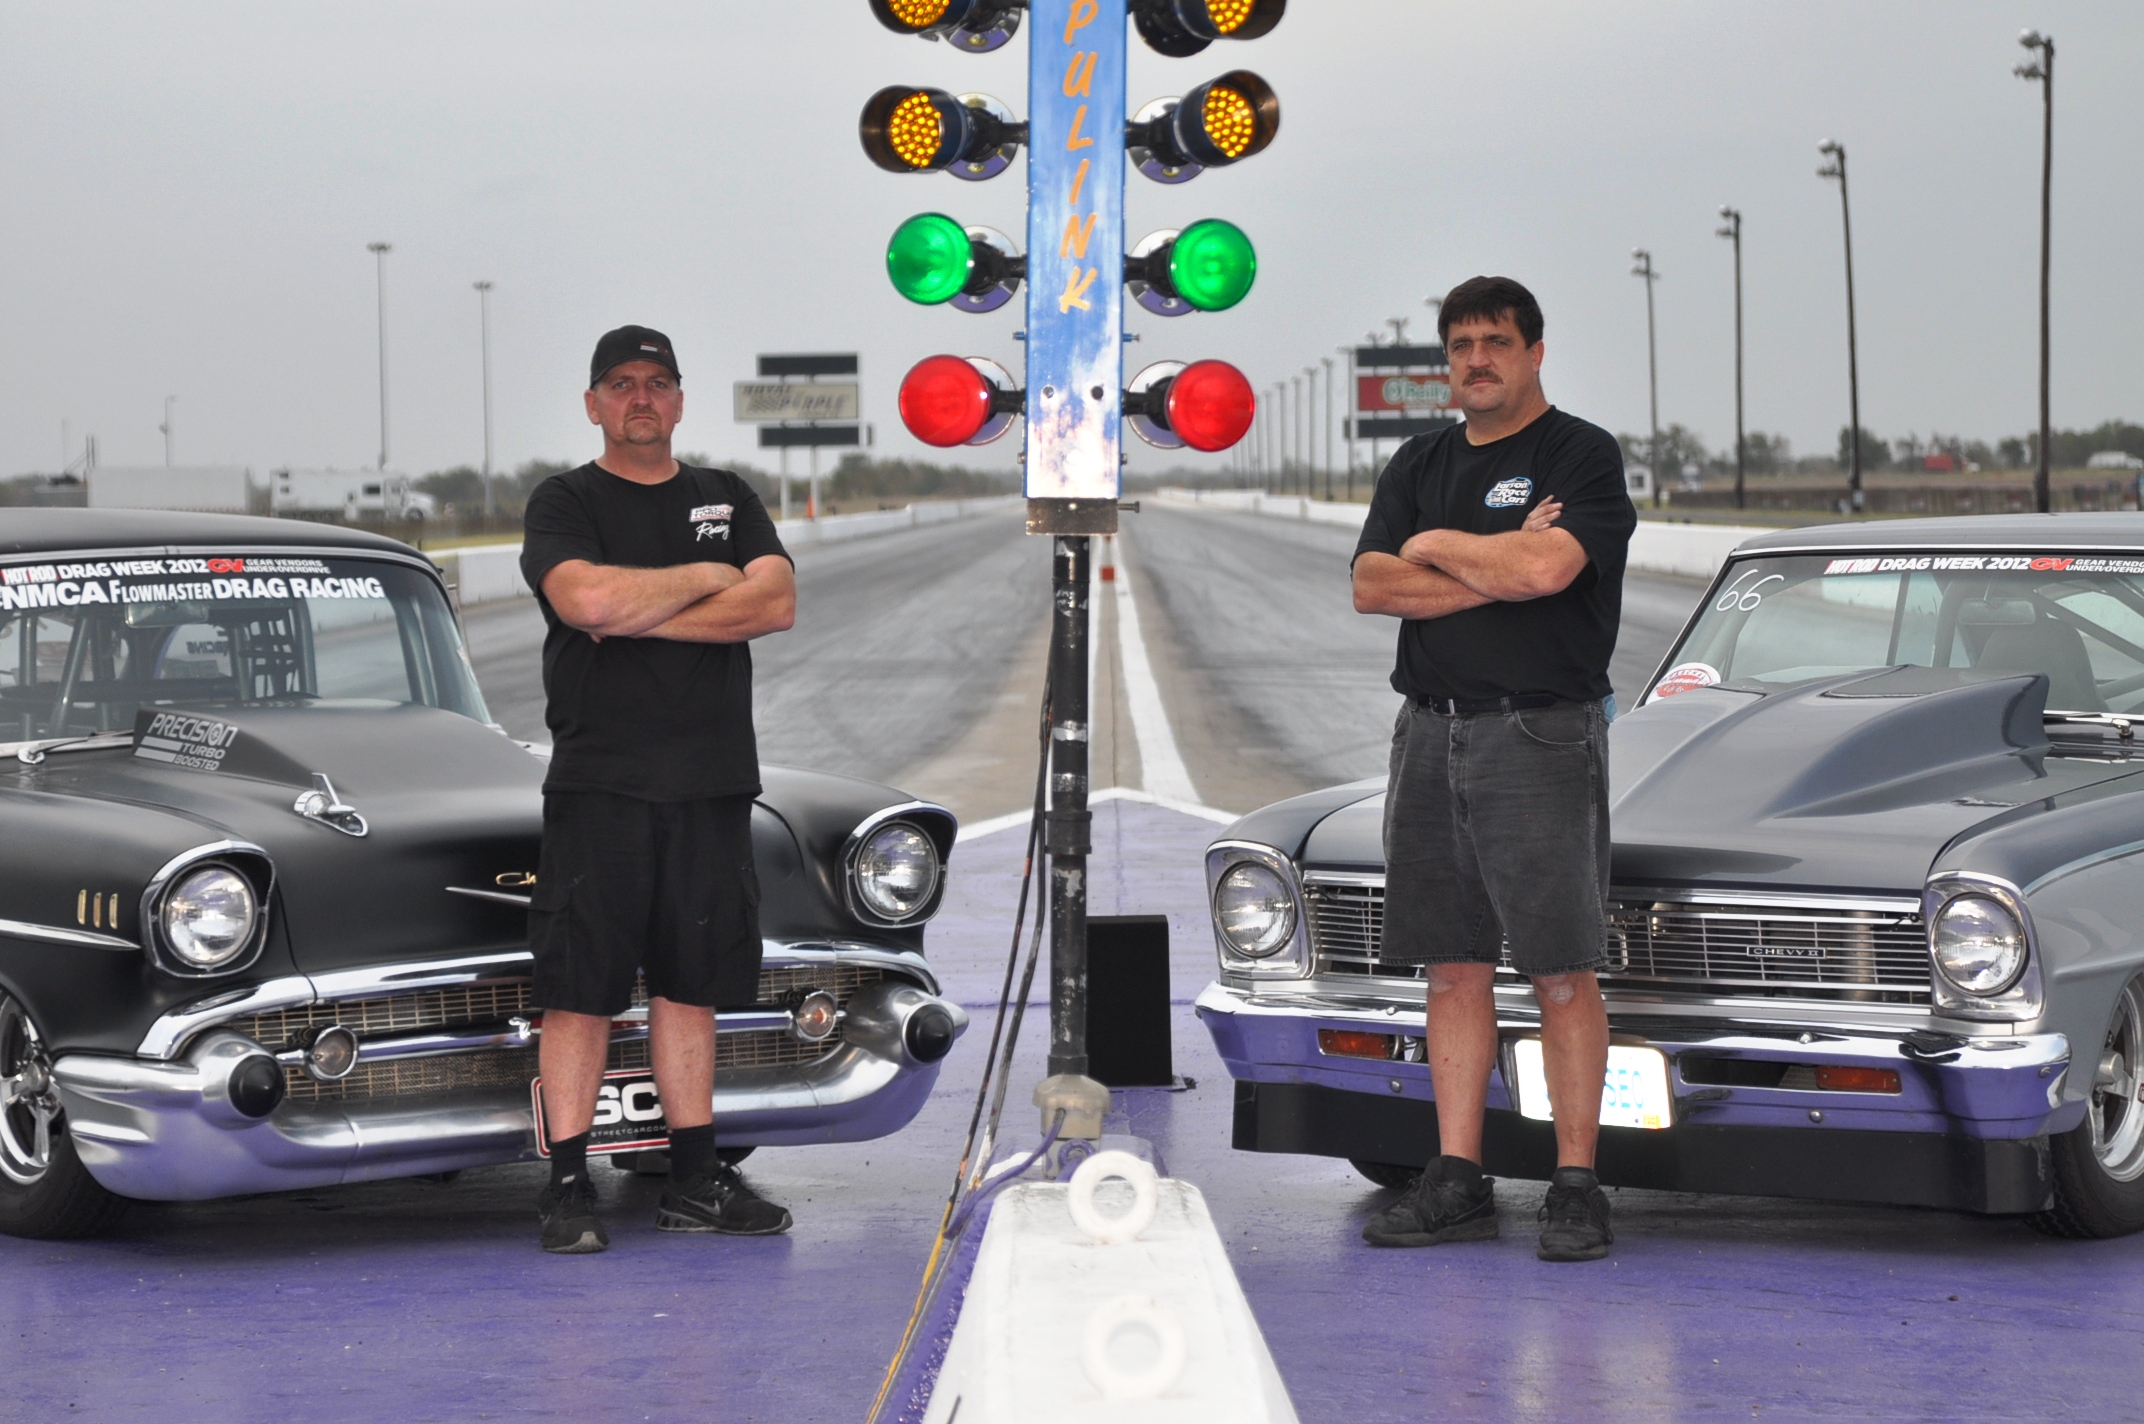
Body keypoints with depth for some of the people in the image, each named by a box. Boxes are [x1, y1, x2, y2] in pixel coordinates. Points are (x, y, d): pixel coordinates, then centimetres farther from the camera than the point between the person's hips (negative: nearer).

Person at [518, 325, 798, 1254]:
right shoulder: (565, 504, 3)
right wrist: (706, 578, -5)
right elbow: (587, 598, -16)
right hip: (598, 783, -4)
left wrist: (637, 615, -9)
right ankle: (568, 1187, -2)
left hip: (710, 783, 4)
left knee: (690, 985, 7)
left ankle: (693, 1181, 13)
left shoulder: (728, 502, 15)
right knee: (580, 991, -5)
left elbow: (776, 603, -1)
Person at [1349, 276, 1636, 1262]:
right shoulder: (1421, 465, 15)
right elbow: (1372, 585, 2)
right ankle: (1457, 1181, 10)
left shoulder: (1581, 455, -2)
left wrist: (1438, 546, -4)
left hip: (1541, 734, -6)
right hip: (1432, 732, 6)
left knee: (1561, 972, -6)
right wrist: (1498, 568, -8)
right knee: (1452, 966, 7)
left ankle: (1576, 1185, -3)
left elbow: (1547, 567, -20)